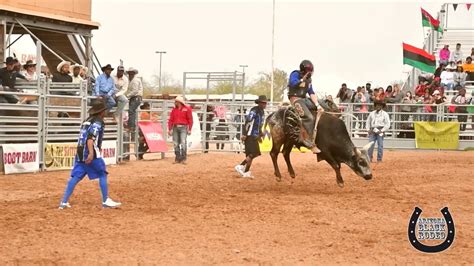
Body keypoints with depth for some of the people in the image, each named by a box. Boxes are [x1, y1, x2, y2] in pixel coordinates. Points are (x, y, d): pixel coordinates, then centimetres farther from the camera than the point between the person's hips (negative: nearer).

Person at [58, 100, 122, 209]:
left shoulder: (87, 120, 20)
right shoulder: (97, 122, -7)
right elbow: (90, 138, -20)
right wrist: (91, 153, -29)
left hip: (80, 153, 8)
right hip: (91, 153, -8)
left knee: (76, 177, 4)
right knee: (102, 175, 5)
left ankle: (64, 202, -2)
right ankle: (106, 201, 6)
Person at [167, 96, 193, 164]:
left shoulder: (187, 109, 0)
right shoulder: (174, 110, 12)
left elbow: (190, 119, -3)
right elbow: (171, 120, 12)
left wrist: (189, 129, -8)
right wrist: (169, 129, 6)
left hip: (183, 127, -5)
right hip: (175, 128, 5)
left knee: (183, 142, -11)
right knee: (176, 143, 5)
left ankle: (183, 159, -8)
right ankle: (177, 158, 12)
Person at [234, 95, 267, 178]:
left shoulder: (262, 112, 14)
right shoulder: (254, 111, -15)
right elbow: (247, 121, -20)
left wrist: (260, 135, 25)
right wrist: (244, 134, -25)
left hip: (255, 135, 9)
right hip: (250, 135, -9)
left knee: (251, 154, 9)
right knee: (253, 153, -14)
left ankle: (246, 172, 14)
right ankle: (240, 166, -7)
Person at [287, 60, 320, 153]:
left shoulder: (308, 79, 15)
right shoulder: (295, 74, -6)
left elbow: (312, 93, 10)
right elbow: (293, 83, -27)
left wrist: (317, 104, -2)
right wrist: (302, 80, -16)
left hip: (304, 99, 9)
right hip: (295, 98, -9)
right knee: (309, 117, -26)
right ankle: (311, 143, -25)